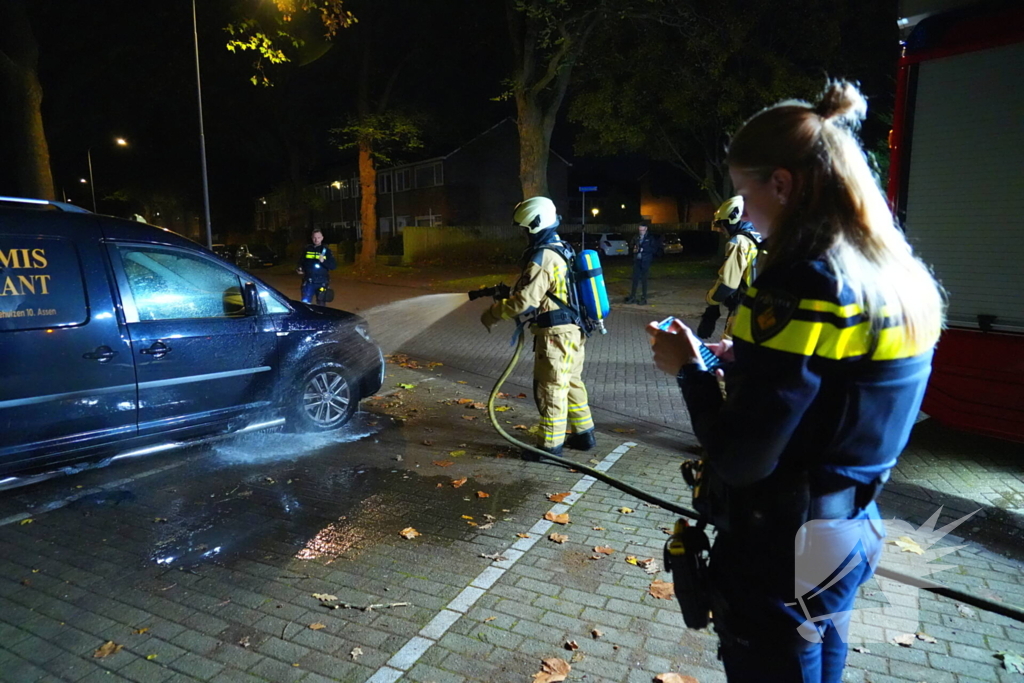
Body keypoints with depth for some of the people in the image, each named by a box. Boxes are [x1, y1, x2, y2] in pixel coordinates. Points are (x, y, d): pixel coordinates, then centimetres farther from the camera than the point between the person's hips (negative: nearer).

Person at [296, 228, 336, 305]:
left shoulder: (326, 250, 0)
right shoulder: (307, 249, 6)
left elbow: (334, 266, -7)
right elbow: (301, 261, 20)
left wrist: (323, 261, -23)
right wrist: (300, 269, 0)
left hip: (322, 283, -2)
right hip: (308, 282, 2)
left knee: (321, 305, 7)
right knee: (305, 303, -3)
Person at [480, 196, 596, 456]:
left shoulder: (542, 258, -20)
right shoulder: (562, 250, 12)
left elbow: (524, 300, -23)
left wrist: (492, 313, -11)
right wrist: (505, 293, 16)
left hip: (555, 333, -10)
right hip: (572, 329, 10)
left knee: (550, 389, 0)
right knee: (571, 383, 19)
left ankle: (551, 447, 9)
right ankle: (583, 434, 30)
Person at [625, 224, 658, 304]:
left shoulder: (650, 238, -1)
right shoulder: (636, 238, 9)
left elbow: (654, 249, -6)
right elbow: (632, 247, 18)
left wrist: (643, 249, -16)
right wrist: (633, 250, -6)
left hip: (645, 261, -3)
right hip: (637, 260, 3)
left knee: (644, 280, 0)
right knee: (635, 279, 4)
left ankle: (644, 298, 7)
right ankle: (632, 297, 11)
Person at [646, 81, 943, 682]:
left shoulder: (803, 284, -25)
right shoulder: (903, 279, 2)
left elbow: (738, 460, -25)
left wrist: (689, 369, -12)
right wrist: (752, 360, 6)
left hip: (781, 552, -8)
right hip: (852, 534, 8)